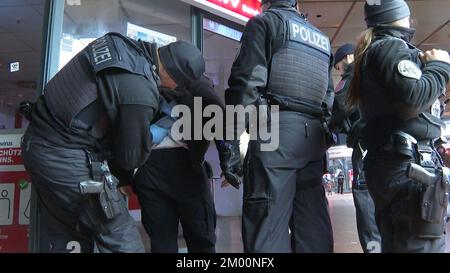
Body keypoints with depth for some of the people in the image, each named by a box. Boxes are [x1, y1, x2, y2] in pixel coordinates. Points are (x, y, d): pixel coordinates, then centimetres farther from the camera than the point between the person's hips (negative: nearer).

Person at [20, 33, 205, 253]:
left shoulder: (118, 43, 1)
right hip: (67, 158, -9)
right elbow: (131, 157, -12)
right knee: (122, 240, 2)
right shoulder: (141, 89, -22)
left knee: (63, 238, 20)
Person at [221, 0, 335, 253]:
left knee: (268, 224, -6)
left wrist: (230, 142, -10)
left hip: (277, 129, -7)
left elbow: (247, 81, -8)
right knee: (313, 224, 11)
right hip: (314, 136, 7)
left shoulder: (266, 21, 6)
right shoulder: (323, 39, 27)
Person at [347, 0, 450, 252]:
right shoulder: (393, 46, -4)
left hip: (387, 162, 10)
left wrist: (426, 66, 16)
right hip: (409, 164, -10)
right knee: (424, 245, -8)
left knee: (396, 244, 14)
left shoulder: (373, 51, 24)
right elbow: (413, 97, -20)